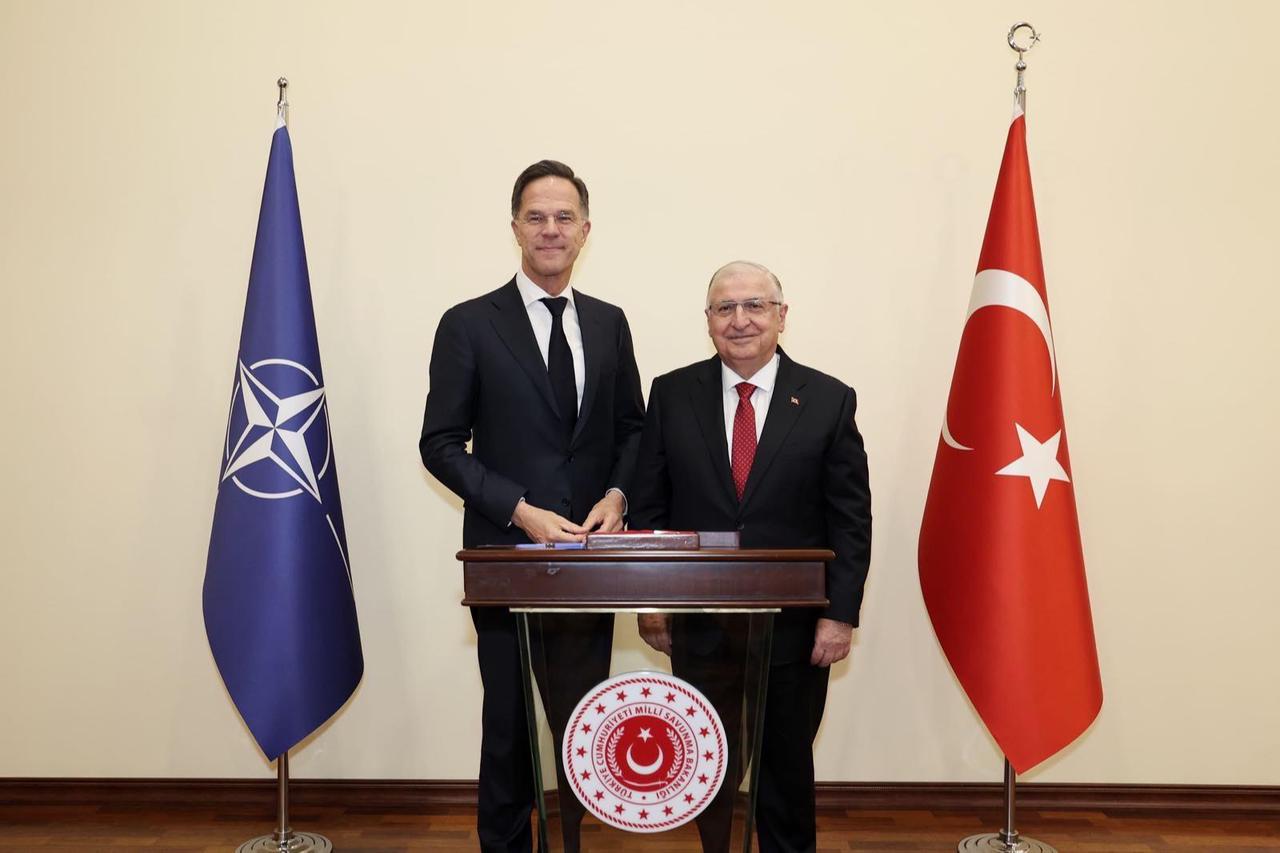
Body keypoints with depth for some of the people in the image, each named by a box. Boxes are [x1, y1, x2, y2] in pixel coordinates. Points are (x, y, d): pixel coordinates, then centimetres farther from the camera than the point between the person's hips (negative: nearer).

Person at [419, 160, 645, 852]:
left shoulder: (609, 323, 8)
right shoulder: (469, 325, -5)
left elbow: (631, 426, 13)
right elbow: (440, 444, -7)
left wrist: (617, 495, -6)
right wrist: (521, 511, -16)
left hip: (590, 553, 3)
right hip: (507, 554, -3)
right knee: (509, 720, 11)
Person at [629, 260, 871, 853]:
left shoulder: (829, 401, -2)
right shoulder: (672, 394, 1)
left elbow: (851, 519, -2)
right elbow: (647, 505, 3)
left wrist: (840, 613, -7)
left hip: (796, 625, 0)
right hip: (698, 621, 1)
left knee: (787, 764, 15)